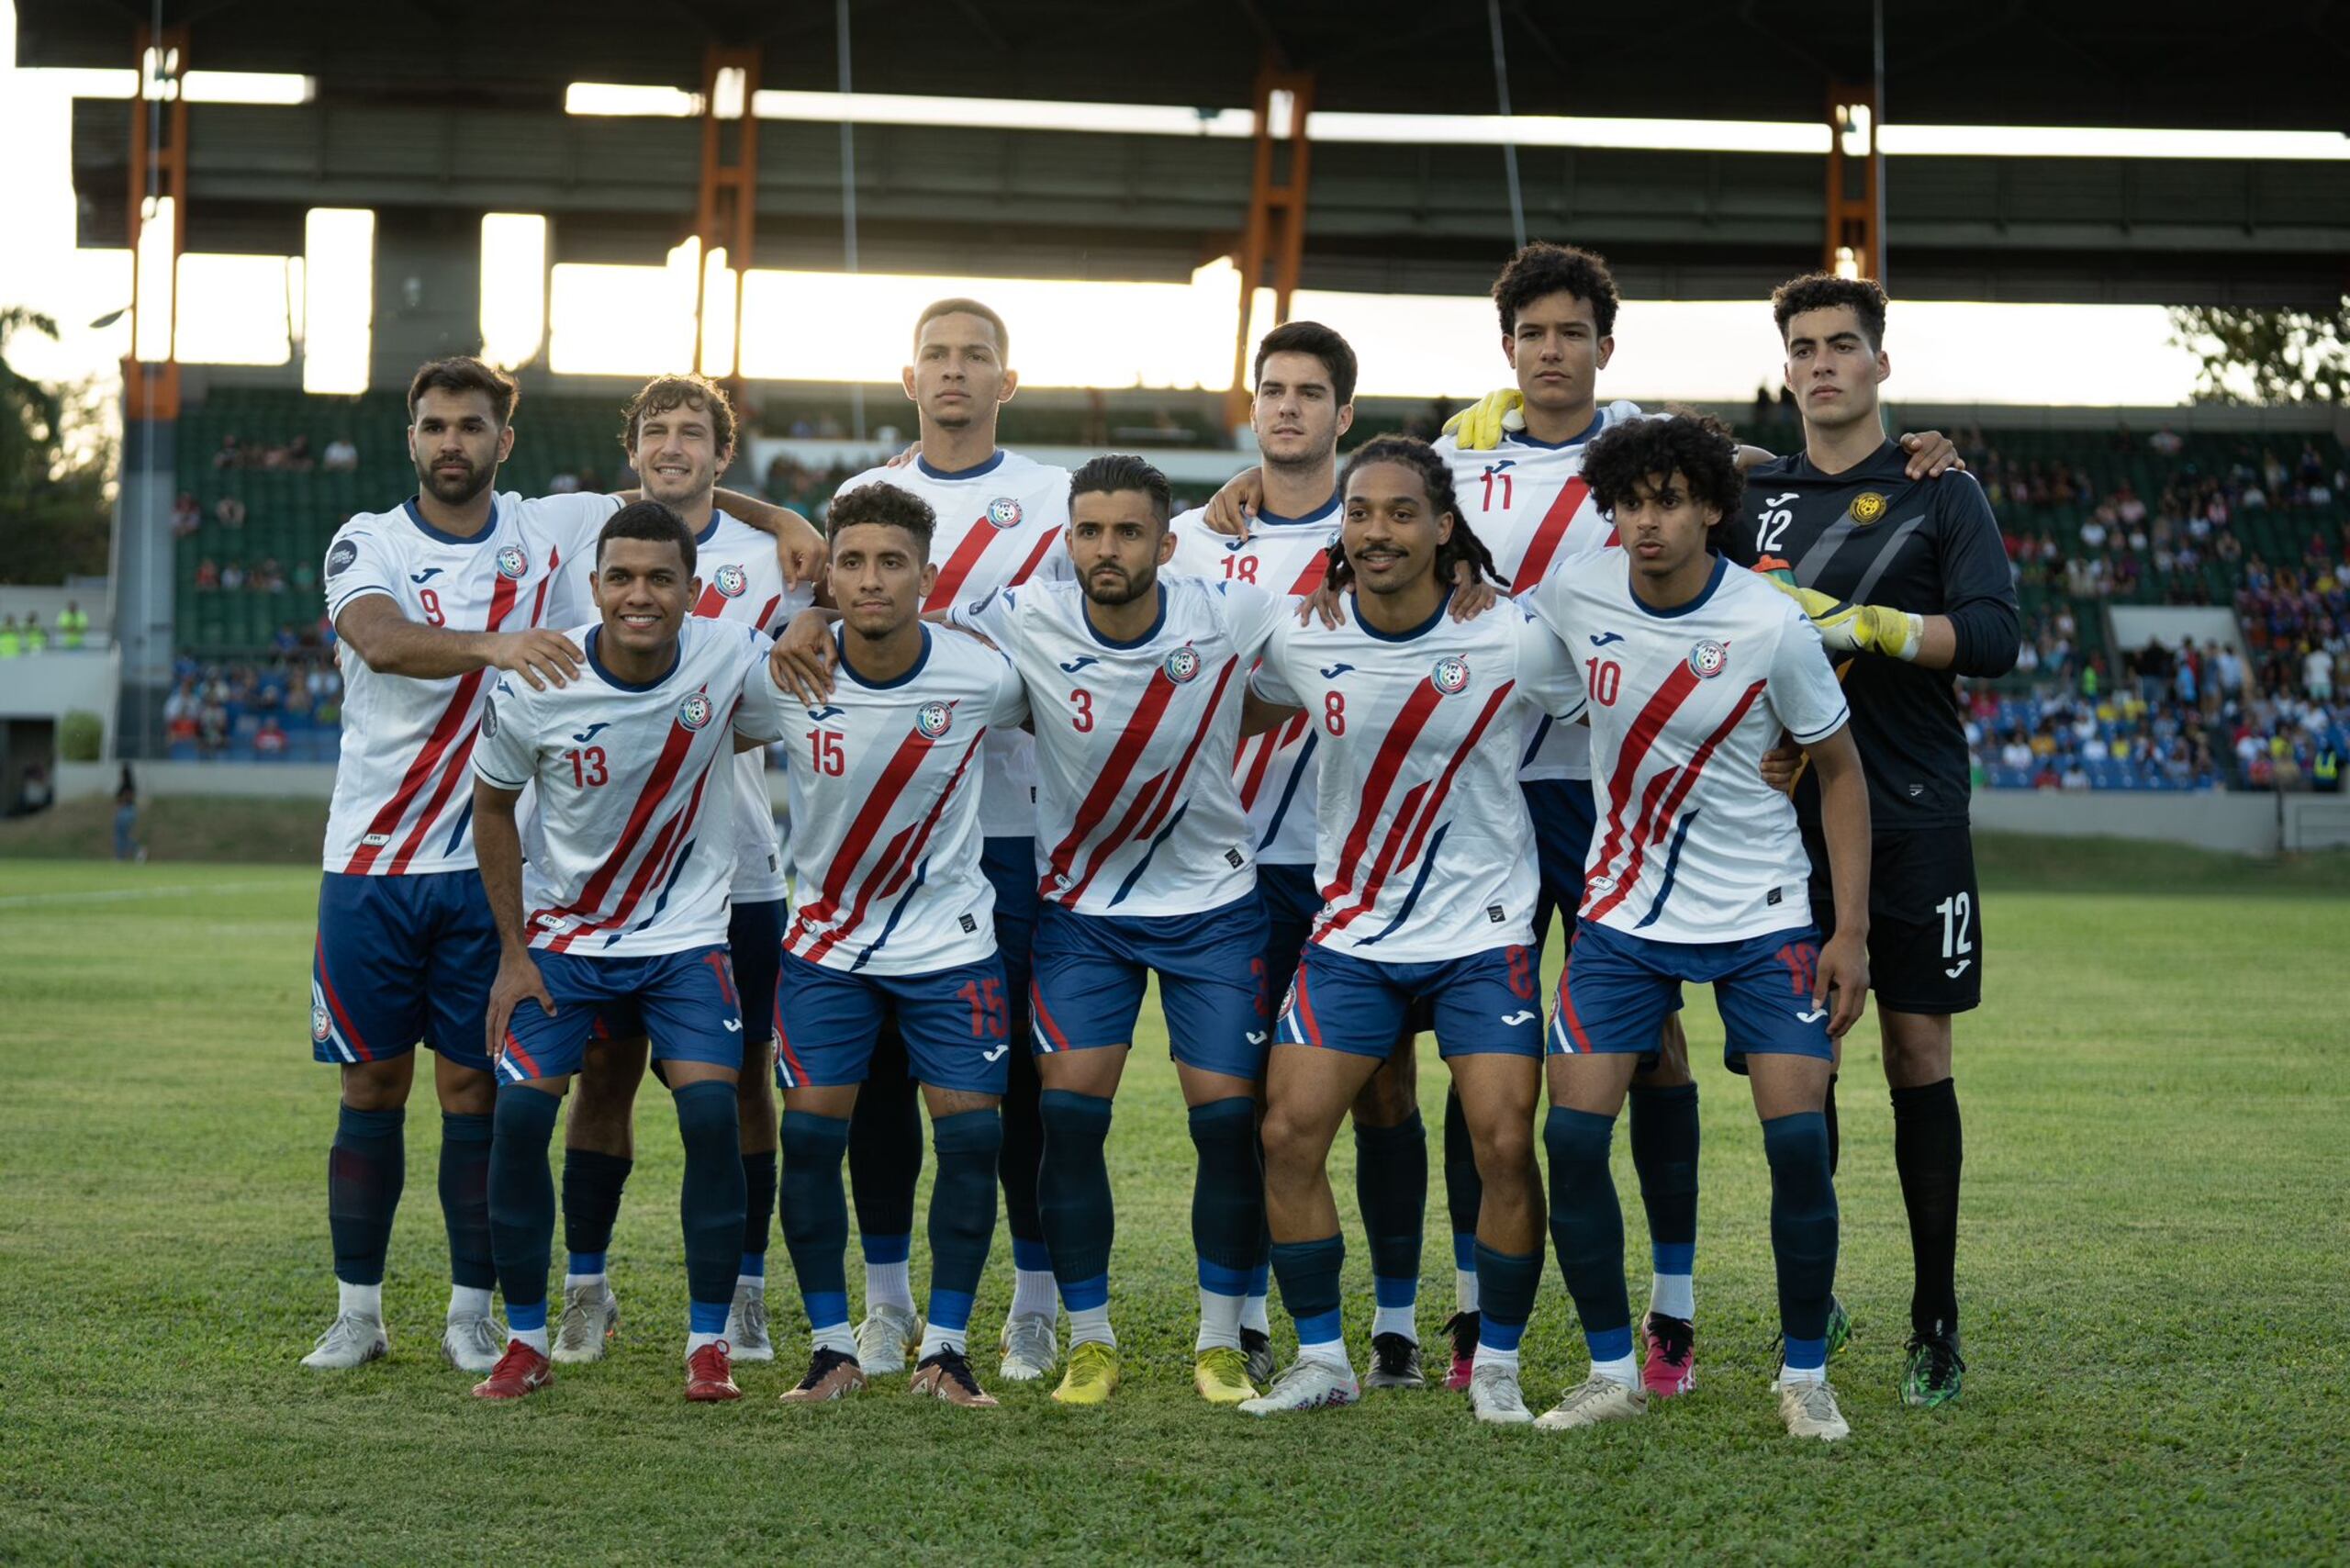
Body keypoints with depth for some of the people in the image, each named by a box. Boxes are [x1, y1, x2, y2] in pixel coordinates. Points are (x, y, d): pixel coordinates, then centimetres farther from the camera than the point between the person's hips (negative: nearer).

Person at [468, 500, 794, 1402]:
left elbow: (784, 733, 8)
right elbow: (493, 803, -1)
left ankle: (709, 1343, -2)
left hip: (687, 935, 0)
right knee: (520, 1112, -11)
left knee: (711, 1109, -15)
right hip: (562, 933, 0)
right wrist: (512, 953, -2)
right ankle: (526, 1342, 4)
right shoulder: (533, 689, -18)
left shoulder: (735, 659, -16)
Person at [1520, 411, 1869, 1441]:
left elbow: (1840, 771, -3)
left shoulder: (1773, 628, -14)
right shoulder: (1574, 598, -8)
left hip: (1760, 917, -2)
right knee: (1572, 1132, -8)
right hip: (1622, 914, 2)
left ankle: (1806, 1375, 7)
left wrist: (1851, 932, -7)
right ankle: (1612, 1371, 7)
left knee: (1799, 1138, -11)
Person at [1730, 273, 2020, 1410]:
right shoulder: (1751, 496, 12)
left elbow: (1993, 636, -9)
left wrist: (1854, 624, -18)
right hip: (1788, 814, 3)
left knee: (1917, 1051, -1)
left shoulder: (1938, 494, 3)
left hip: (1912, 816, -2)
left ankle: (1935, 1319, 5)